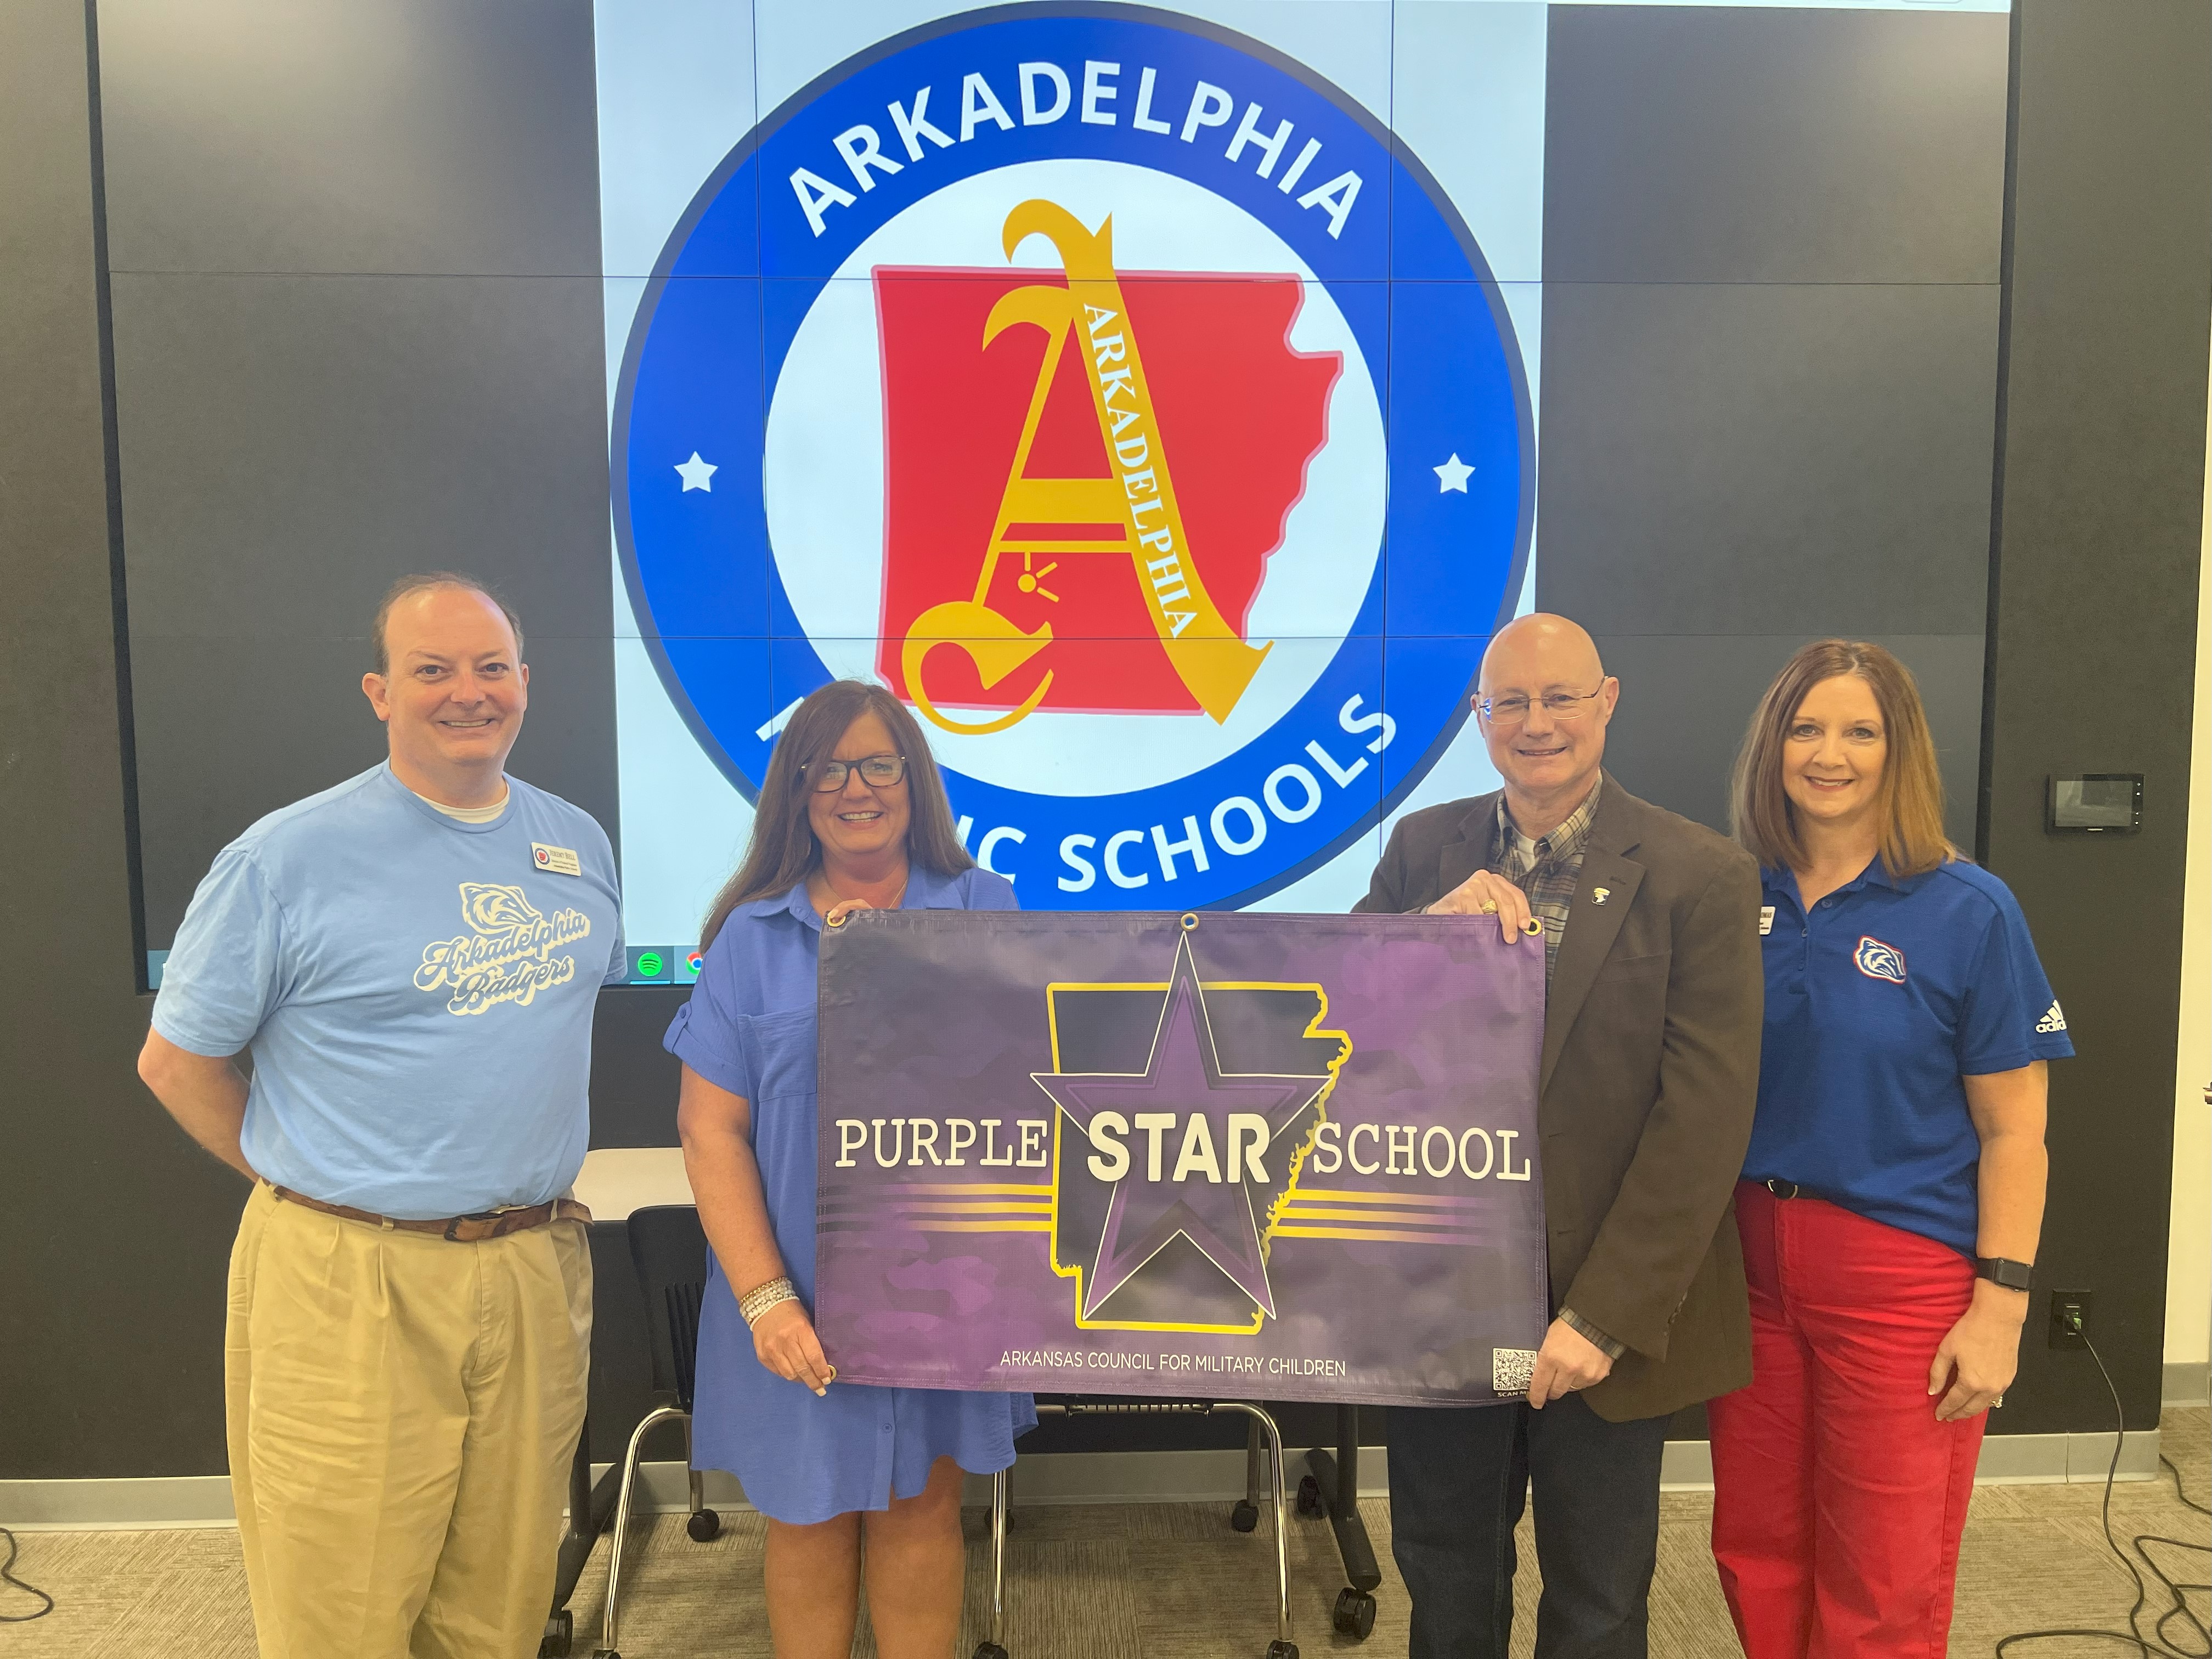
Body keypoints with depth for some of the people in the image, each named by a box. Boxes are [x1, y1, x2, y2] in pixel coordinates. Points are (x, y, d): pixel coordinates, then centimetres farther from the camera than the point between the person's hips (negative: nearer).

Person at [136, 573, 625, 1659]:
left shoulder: (580, 844, 7)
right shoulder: (290, 857, -8)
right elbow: (176, 1061, -1)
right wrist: (303, 1181, 0)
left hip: (538, 1272, 4)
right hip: (351, 1284, -4)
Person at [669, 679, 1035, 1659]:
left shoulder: (989, 915, 2)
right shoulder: (754, 936, 0)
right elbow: (711, 1128, -4)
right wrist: (766, 1299, -12)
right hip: (805, 1297, 0)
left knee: (921, 1505, 12)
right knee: (809, 1517, 13)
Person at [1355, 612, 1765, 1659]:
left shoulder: (1702, 877, -9)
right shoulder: (1424, 849, 3)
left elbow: (1705, 1118, -13)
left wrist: (1606, 1316, -18)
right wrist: (1431, 925, -20)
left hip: (1607, 1306, -2)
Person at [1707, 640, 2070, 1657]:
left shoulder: (1967, 912, -7)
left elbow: (2013, 1129, -4)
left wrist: (2001, 1304, -9)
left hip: (1902, 1269, -3)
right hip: (1748, 1257, 3)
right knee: (1756, 1547, 15)